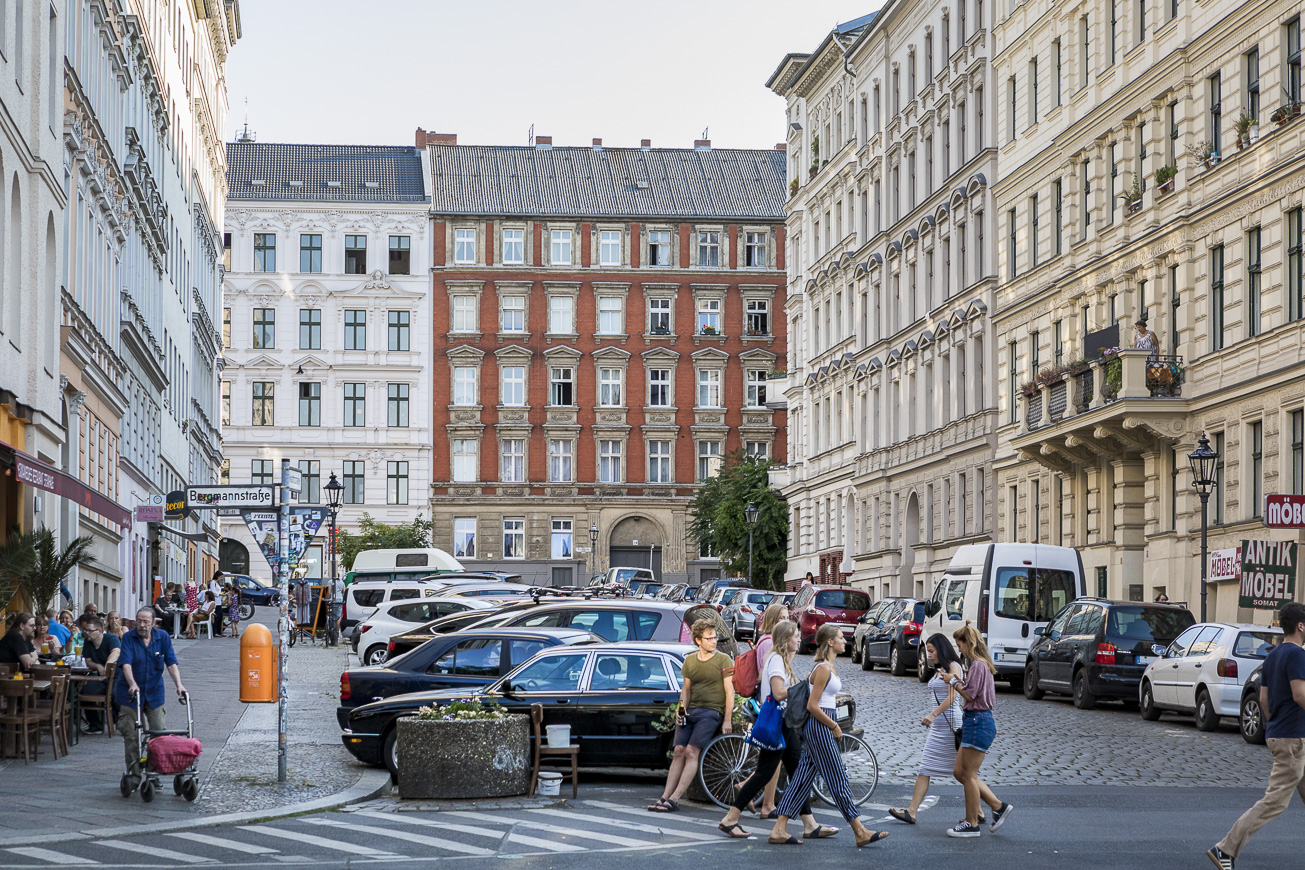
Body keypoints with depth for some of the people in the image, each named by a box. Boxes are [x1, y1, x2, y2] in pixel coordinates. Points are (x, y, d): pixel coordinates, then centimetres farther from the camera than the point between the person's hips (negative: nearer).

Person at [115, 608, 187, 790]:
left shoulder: (163, 637, 1)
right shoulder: (128, 638, -7)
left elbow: (171, 663, -3)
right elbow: (126, 663, -18)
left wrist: (179, 684, -17)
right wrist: (132, 684, -34)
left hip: (154, 693, 2)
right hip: (131, 693, -2)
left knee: (158, 732, -2)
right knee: (131, 735, -4)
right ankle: (133, 775, 2)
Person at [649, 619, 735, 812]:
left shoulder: (724, 660, 0)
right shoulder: (690, 661, 16)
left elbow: (729, 692, -3)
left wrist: (727, 721, -10)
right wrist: (682, 709, 2)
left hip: (711, 711, -5)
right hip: (691, 710, 5)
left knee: (691, 751, -19)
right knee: (679, 751, -9)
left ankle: (674, 799, -25)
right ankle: (665, 796, -13)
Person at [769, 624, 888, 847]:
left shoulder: (827, 666, 14)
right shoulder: (824, 669, -16)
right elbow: (812, 706, -19)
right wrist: (835, 726, -12)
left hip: (817, 727, 10)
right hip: (820, 726, -10)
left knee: (803, 777, 7)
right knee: (838, 779, -4)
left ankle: (779, 830, 5)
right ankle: (860, 832, 0)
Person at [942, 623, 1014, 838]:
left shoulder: (978, 665, -15)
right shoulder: (980, 664, 16)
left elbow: (969, 694, -18)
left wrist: (954, 682, -4)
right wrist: (958, 681, 10)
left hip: (978, 722, -11)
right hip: (975, 721, 11)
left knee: (968, 775, -3)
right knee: (959, 772, 13)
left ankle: (971, 824, 4)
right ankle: (998, 806, 14)